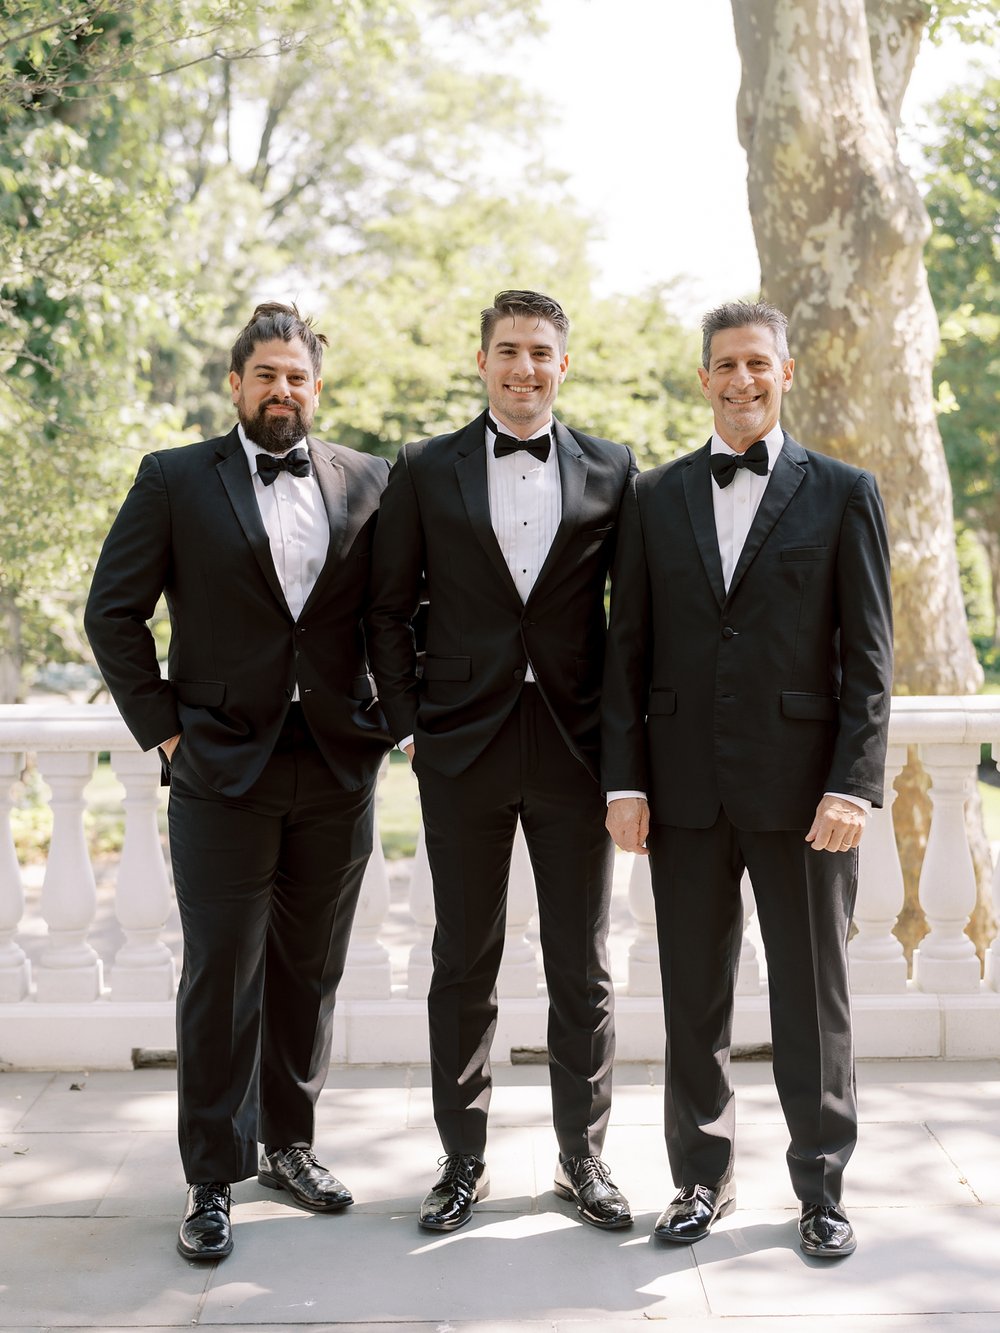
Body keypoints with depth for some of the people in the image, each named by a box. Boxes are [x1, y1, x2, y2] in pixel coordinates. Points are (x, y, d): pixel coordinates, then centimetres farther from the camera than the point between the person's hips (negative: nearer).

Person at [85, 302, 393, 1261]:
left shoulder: (368, 483, 7)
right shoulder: (174, 479, 2)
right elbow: (113, 612, 1)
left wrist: (391, 712, 2)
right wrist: (163, 729, -4)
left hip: (339, 767, 2)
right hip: (223, 768, -2)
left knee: (309, 972, 12)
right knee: (221, 976, 2)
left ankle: (289, 1143, 29)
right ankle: (213, 1178, 15)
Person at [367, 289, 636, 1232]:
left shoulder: (611, 471, 5)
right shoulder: (424, 471, 5)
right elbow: (389, 611, 6)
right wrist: (407, 725, -1)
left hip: (575, 747, 0)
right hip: (462, 747, 0)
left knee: (582, 970, 7)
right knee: (462, 965, 8)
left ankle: (582, 1159, 23)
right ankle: (463, 1163, 22)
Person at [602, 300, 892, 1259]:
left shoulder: (842, 493, 4)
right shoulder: (655, 497, 10)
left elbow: (868, 654, -1)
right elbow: (627, 649, 7)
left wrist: (853, 783, -9)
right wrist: (624, 778, 0)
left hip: (801, 787, -2)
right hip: (687, 785, 2)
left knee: (812, 996, 6)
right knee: (693, 996, 10)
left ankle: (821, 1188, 22)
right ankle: (701, 1178, 25)